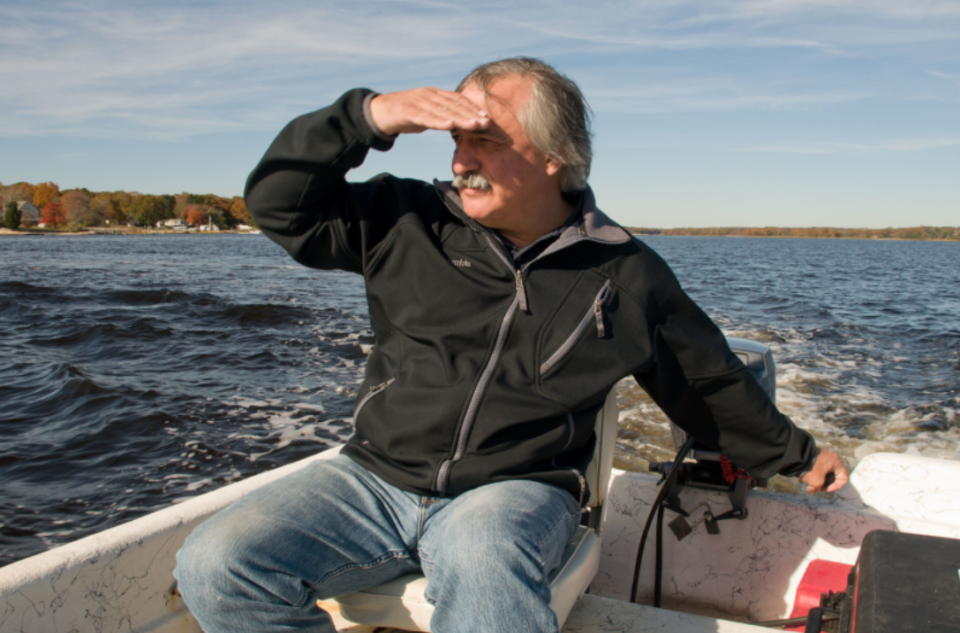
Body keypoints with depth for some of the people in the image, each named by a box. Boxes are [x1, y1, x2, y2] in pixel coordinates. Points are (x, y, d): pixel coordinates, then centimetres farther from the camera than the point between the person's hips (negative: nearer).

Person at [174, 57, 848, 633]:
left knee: (482, 557, -40)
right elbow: (280, 202, 3)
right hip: (377, 476, 4)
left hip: (516, 491, -3)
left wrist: (794, 453, 27)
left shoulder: (626, 274, 4)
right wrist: (368, 116, -12)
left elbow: (711, 381, 17)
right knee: (216, 564, -17)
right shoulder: (410, 225, 5)